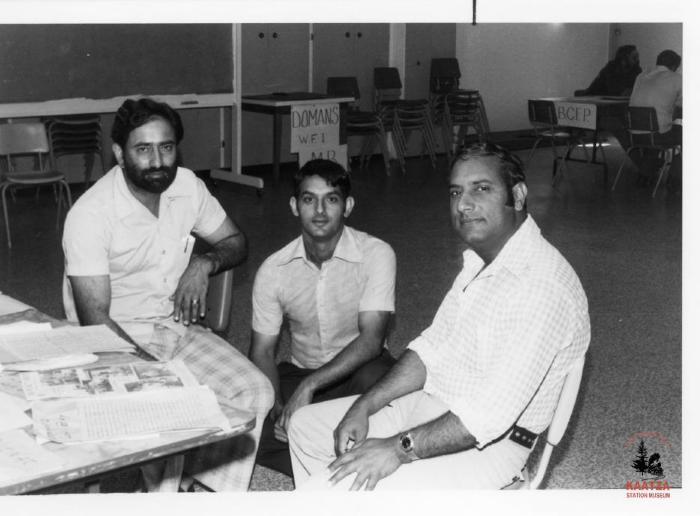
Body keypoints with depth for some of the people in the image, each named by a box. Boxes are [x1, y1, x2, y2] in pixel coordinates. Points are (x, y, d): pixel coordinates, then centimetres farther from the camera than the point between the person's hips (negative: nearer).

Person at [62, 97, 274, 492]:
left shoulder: (186, 185, -2)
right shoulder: (90, 215, -18)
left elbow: (237, 242, 12)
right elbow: (94, 319, -20)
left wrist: (204, 265, -11)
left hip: (177, 325, 5)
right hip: (117, 337, -5)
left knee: (255, 392, -14)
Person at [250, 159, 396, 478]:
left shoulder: (376, 255, -16)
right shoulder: (273, 271, -7)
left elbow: (371, 340, -24)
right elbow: (262, 350, -2)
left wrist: (309, 386, -34)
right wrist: (277, 409, -21)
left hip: (356, 369, -3)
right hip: (300, 372, 3)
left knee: (375, 376, -39)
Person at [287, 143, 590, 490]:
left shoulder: (541, 284, -25)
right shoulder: (480, 261, 9)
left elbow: (491, 412, -29)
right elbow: (433, 346, 12)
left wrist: (398, 449, -25)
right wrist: (365, 406, 0)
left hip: (485, 445, -10)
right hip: (432, 406, 10)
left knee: (327, 488, -20)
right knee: (306, 425, 14)